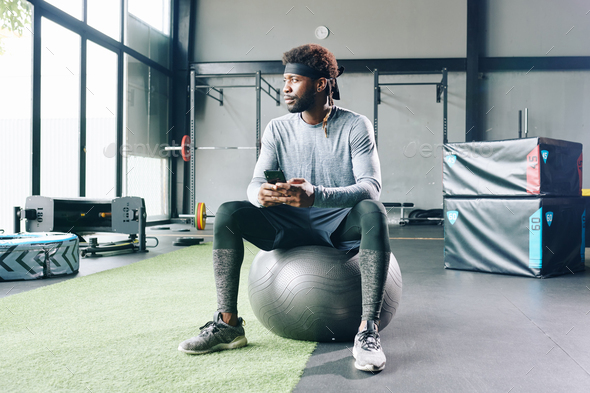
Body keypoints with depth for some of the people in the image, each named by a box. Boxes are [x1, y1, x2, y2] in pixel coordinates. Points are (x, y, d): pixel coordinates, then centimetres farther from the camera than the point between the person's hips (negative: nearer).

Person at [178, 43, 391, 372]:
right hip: (294, 225, 3)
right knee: (228, 213, -17)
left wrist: (315, 195, -40)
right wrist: (262, 194, -32)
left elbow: (371, 187, -21)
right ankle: (228, 324, -14)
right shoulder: (278, 129, 2)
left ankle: (369, 331, -36)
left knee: (373, 211, -36)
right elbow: (256, 183, -4)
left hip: (342, 225, -3)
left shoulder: (355, 126, -9)